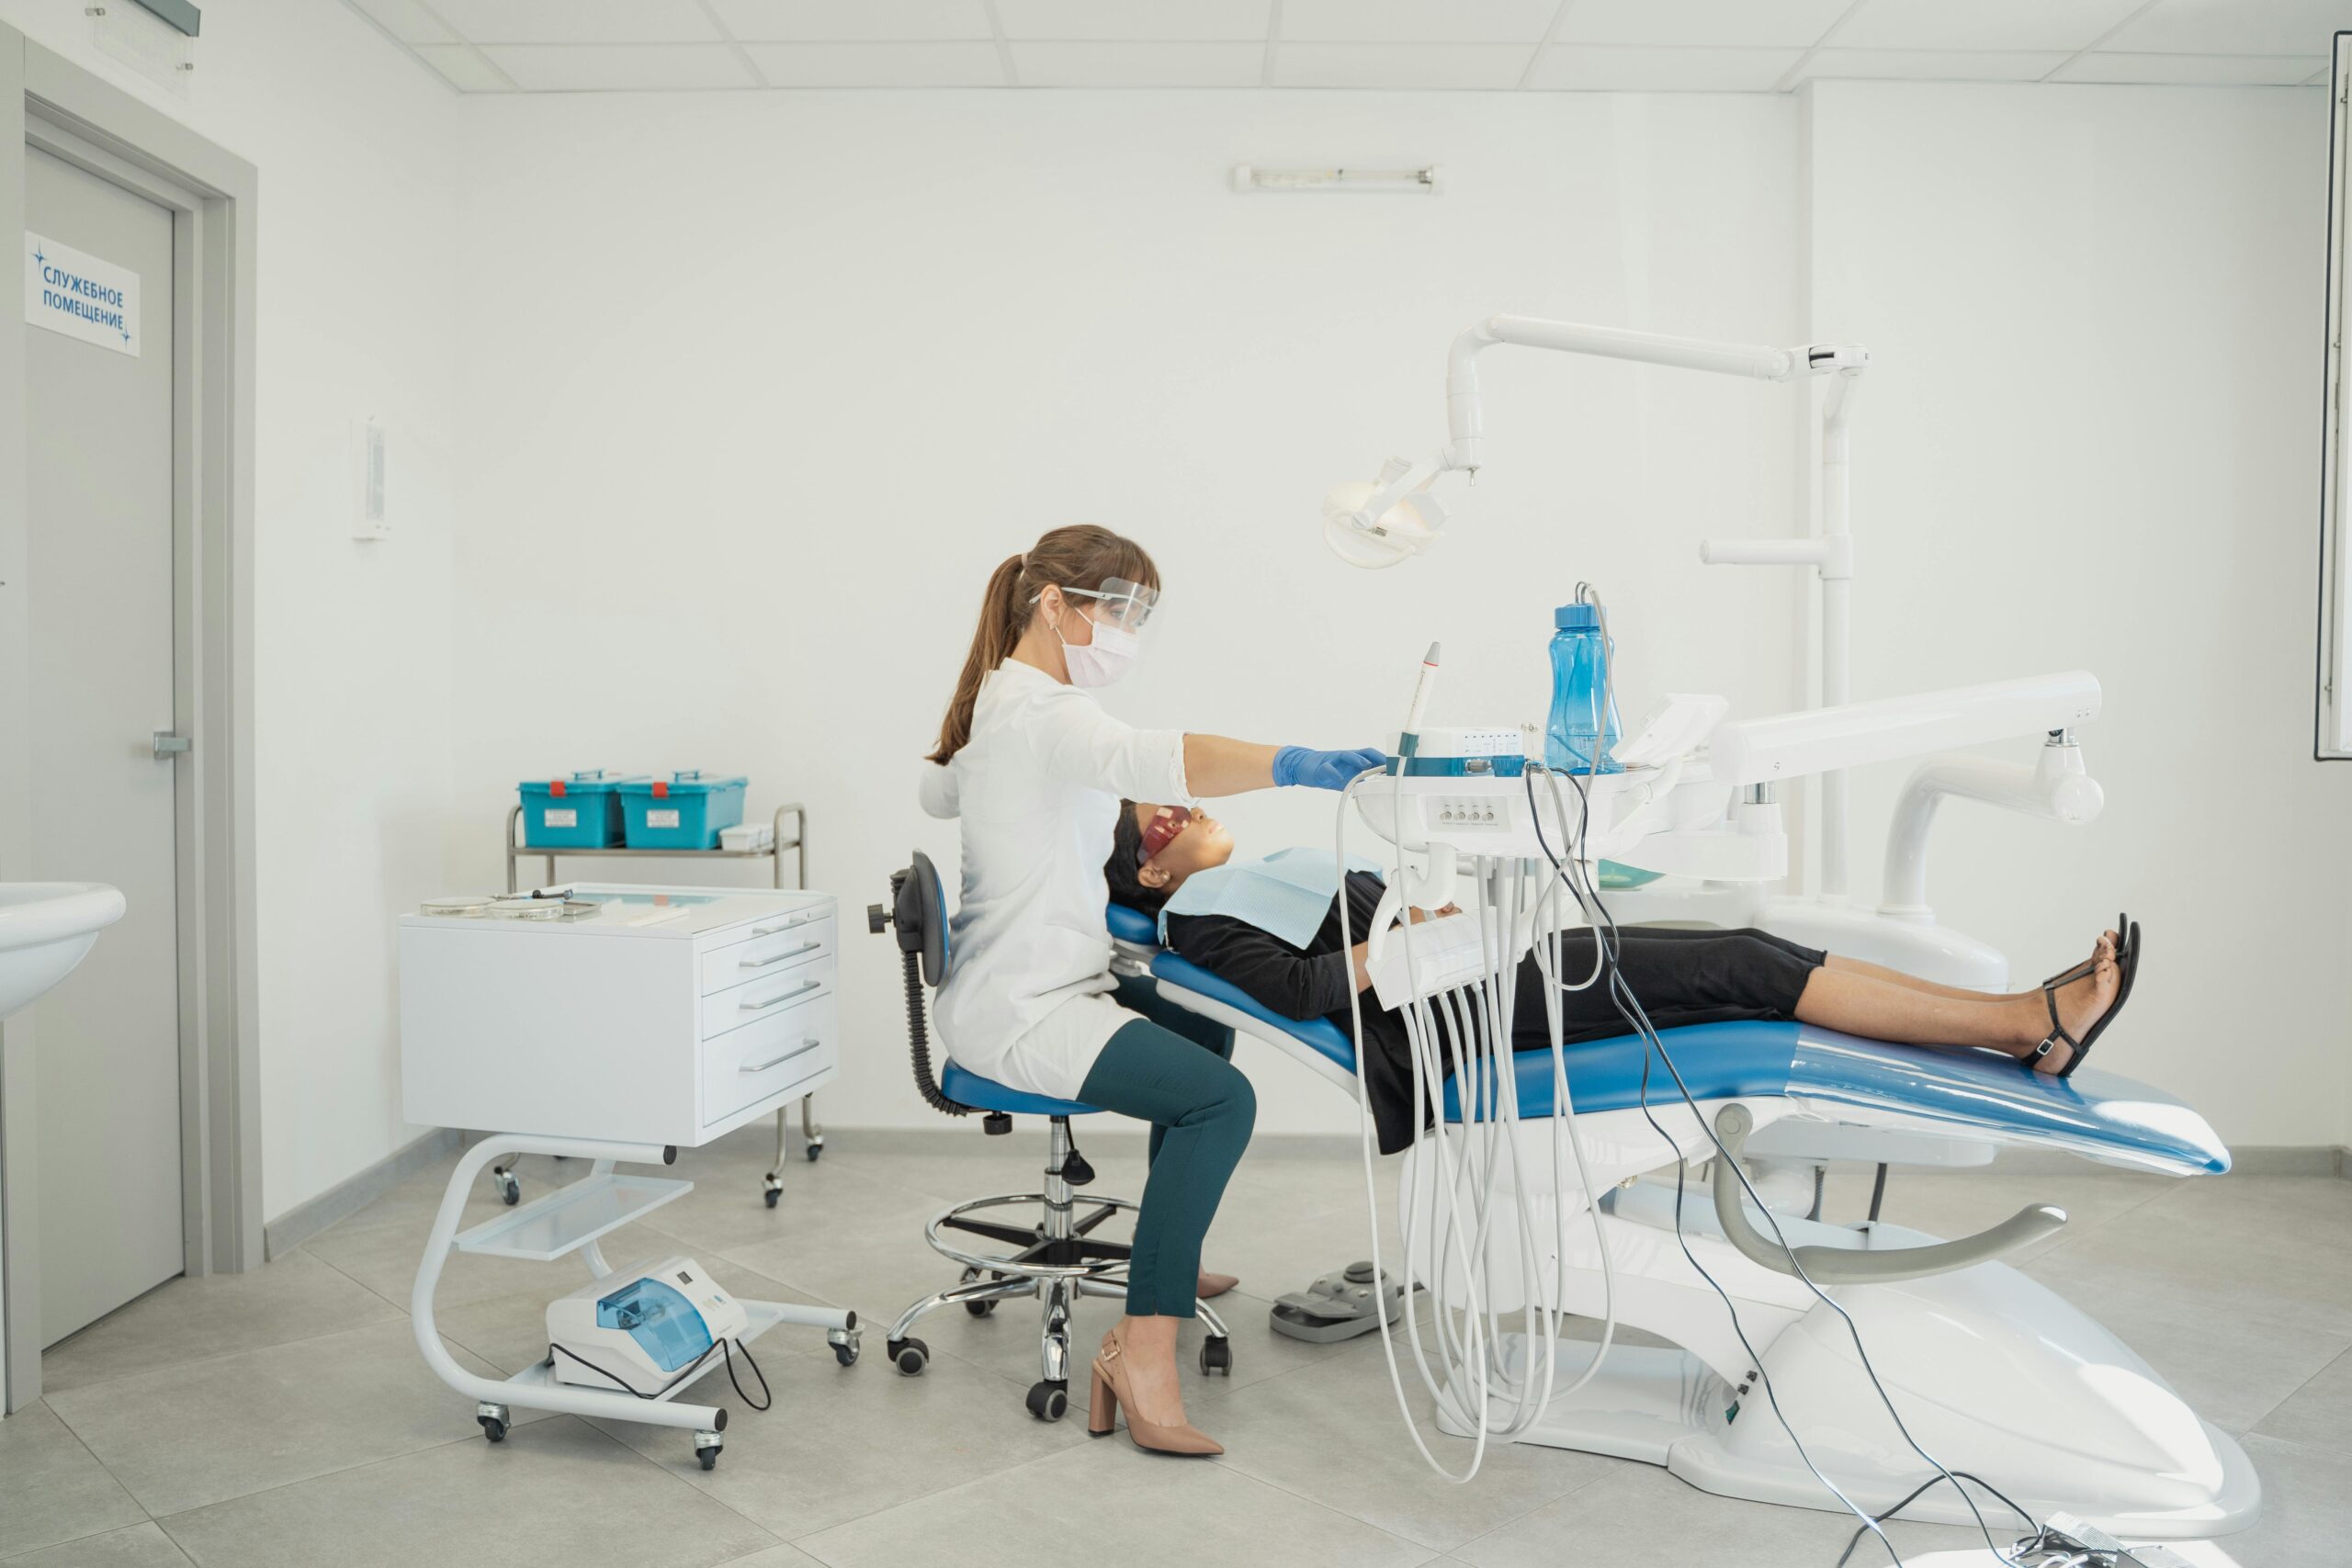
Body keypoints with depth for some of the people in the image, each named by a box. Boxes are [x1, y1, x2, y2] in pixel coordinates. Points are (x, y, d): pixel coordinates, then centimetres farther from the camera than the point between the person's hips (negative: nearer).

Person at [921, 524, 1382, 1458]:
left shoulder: (998, 698, 13)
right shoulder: (1042, 714, -20)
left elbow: (936, 793, 32)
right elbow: (1146, 758, -42)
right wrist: (1291, 765, -54)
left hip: (1033, 983, 11)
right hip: (1021, 1011, -11)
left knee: (1201, 1026, 25)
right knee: (1220, 1098, -23)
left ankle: (1169, 1262, 36)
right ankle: (1143, 1354, -20)